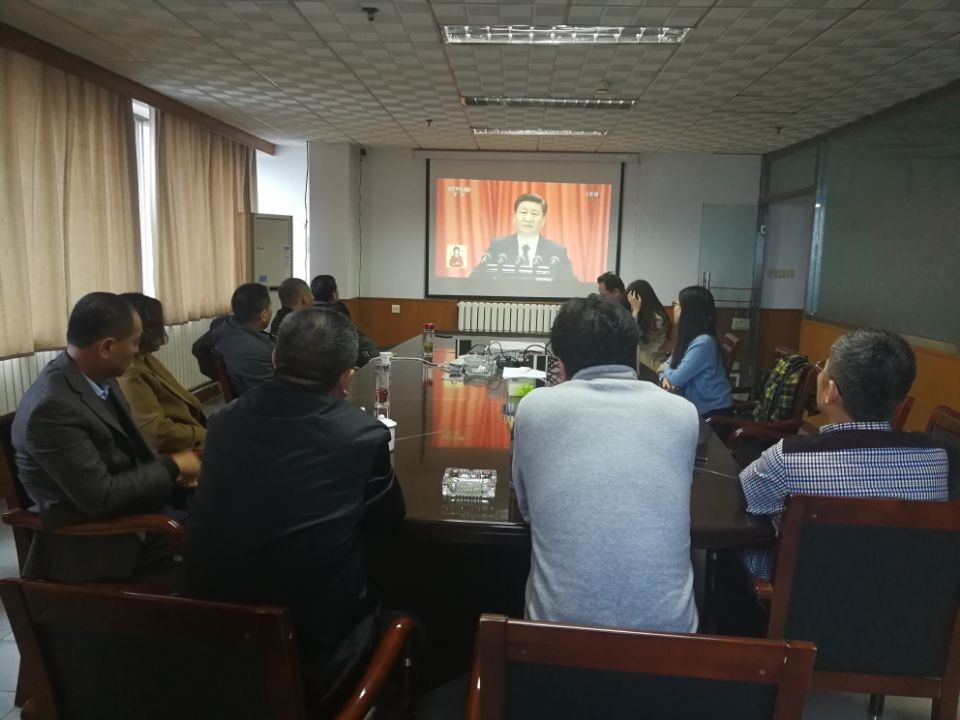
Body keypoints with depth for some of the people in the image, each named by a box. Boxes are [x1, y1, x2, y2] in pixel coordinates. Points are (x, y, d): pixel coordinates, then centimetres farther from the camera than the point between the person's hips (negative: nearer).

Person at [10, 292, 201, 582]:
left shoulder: (97, 377, 0)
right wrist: (171, 466, -15)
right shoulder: (53, 407, -26)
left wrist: (167, 474, -5)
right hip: (95, 543, -8)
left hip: (128, 505, 8)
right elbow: (100, 497, -25)